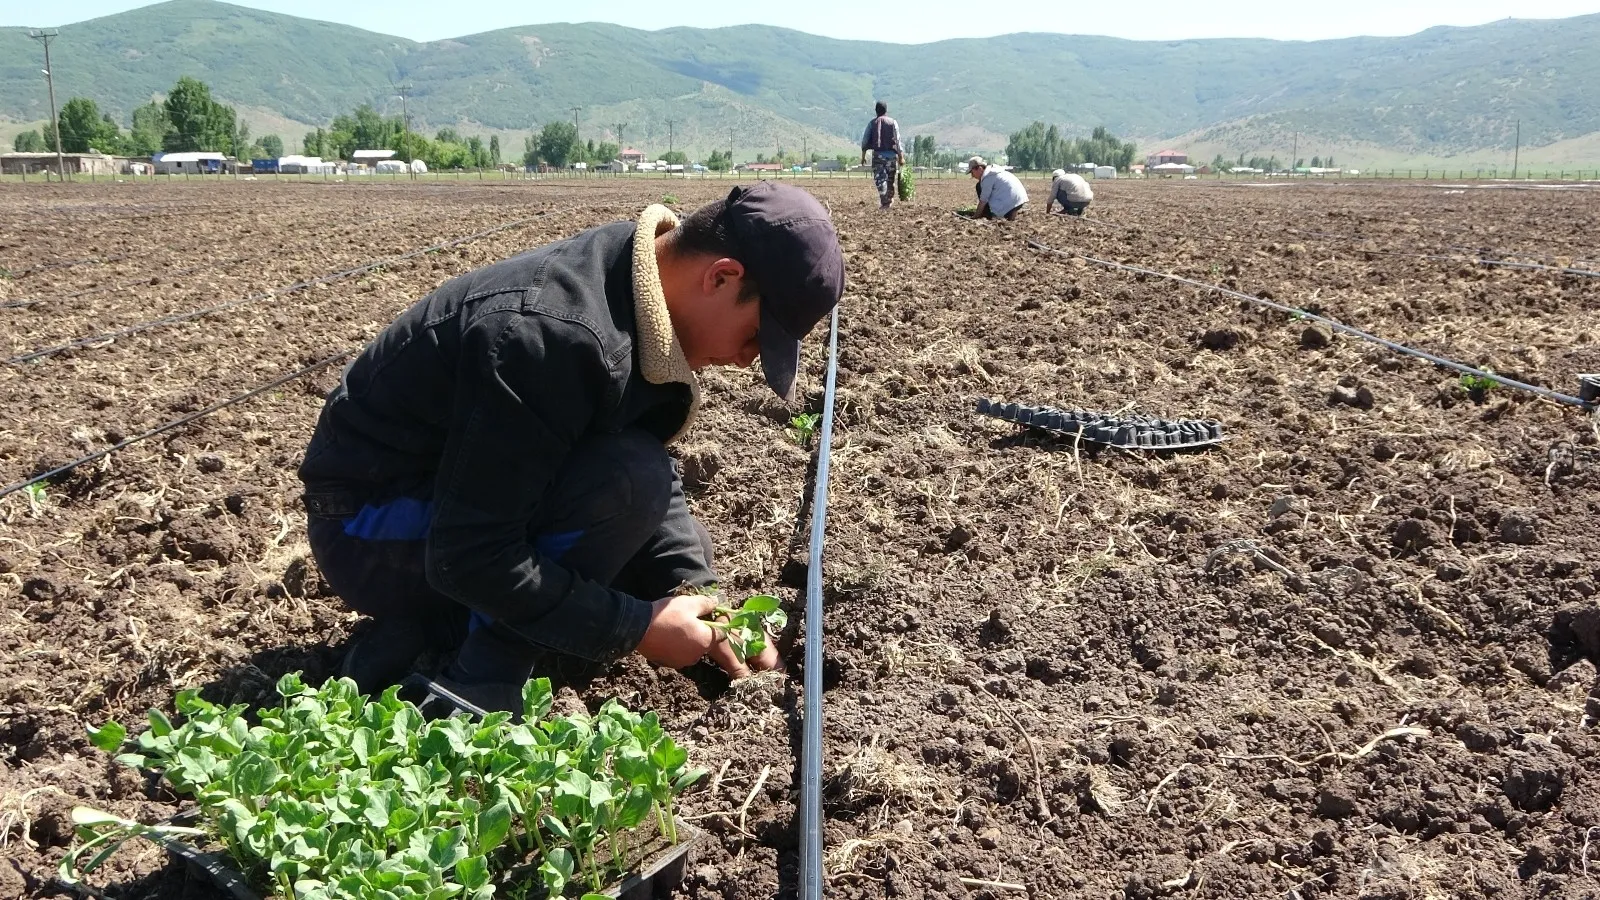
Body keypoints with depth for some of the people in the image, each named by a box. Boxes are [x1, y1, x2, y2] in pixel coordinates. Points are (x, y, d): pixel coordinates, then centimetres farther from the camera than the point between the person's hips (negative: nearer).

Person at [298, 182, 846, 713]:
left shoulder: (644, 305, -4)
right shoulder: (555, 334, -34)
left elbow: (660, 470, 6)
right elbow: (466, 557, -32)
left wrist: (696, 594, -7)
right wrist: (639, 628, -25)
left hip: (462, 505, 9)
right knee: (628, 479, -28)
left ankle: (423, 631, 6)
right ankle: (473, 700, -16)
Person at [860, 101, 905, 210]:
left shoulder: (872, 123, 5)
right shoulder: (893, 122, 3)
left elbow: (865, 141, 2)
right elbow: (898, 140, -2)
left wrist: (863, 156, 8)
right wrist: (901, 157, -1)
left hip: (878, 155, 0)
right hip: (891, 154, 0)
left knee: (880, 179, -4)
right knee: (891, 178, 14)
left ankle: (884, 202, -17)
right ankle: (890, 198, 24)